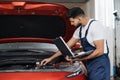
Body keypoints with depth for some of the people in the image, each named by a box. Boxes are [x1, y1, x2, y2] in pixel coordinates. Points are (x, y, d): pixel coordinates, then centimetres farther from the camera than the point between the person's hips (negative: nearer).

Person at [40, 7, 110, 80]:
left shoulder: (96, 26, -16)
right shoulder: (80, 30, 11)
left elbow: (100, 51, -21)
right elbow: (67, 46, 18)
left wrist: (79, 58, -21)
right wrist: (51, 58, 18)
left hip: (99, 65, -8)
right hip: (90, 65, 8)